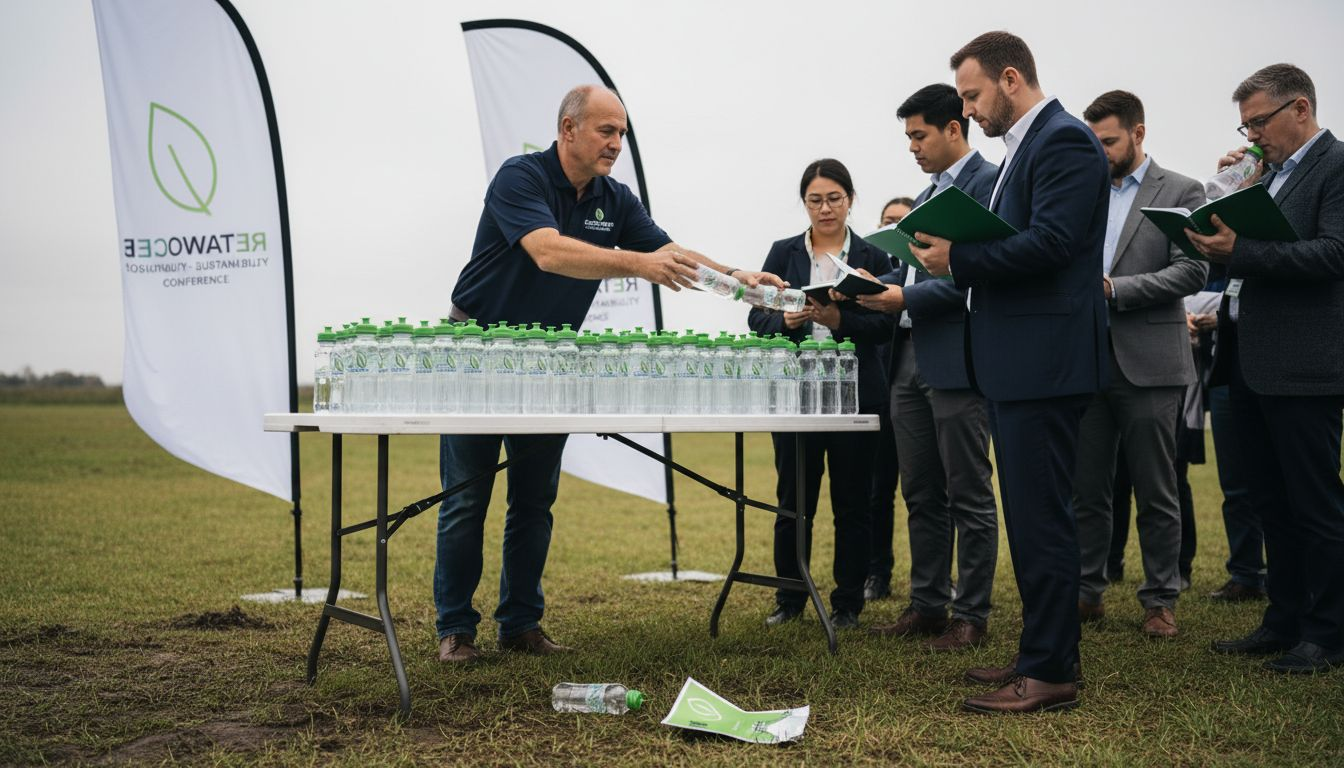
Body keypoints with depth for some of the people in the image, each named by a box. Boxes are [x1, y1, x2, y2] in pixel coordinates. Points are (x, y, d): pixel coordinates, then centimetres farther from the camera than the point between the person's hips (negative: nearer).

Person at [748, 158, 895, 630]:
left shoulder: (872, 258, 4)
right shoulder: (784, 253, 8)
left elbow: (884, 328, -3)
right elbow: (757, 318, 3)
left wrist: (838, 318, -19)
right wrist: (786, 319, -17)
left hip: (854, 393, -1)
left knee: (851, 503, 4)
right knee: (793, 501, 5)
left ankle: (848, 604, 14)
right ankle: (789, 599, 19)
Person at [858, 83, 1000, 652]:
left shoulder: (987, 183, -8)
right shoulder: (927, 196, 21)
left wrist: (906, 298, -20)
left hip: (958, 361, -9)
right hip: (911, 360, 9)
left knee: (969, 495, 0)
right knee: (921, 494, 13)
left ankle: (971, 615, 7)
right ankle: (927, 605, 21)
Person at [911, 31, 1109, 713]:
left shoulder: (1064, 141, -11)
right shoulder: (1026, 146, 19)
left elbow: (1051, 242, -22)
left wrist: (961, 258, -17)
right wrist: (959, 257, 4)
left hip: (1043, 364, -11)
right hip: (1016, 363, 11)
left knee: (1040, 517, -6)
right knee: (1031, 514, 15)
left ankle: (1051, 673, 1)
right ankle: (1042, 653, 25)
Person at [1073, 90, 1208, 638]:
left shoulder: (1181, 193, 0)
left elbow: (1192, 272, -10)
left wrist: (1114, 288, -16)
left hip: (1148, 363, -4)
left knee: (1155, 493, 3)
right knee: (1085, 490, 8)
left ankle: (1160, 600, 14)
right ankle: (1087, 592, 18)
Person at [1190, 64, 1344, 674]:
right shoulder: (1268, 173, 18)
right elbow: (1235, 246, 14)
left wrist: (1241, 250, -26)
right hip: (1248, 363, 9)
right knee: (1270, 502, 14)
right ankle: (1284, 622, 24)